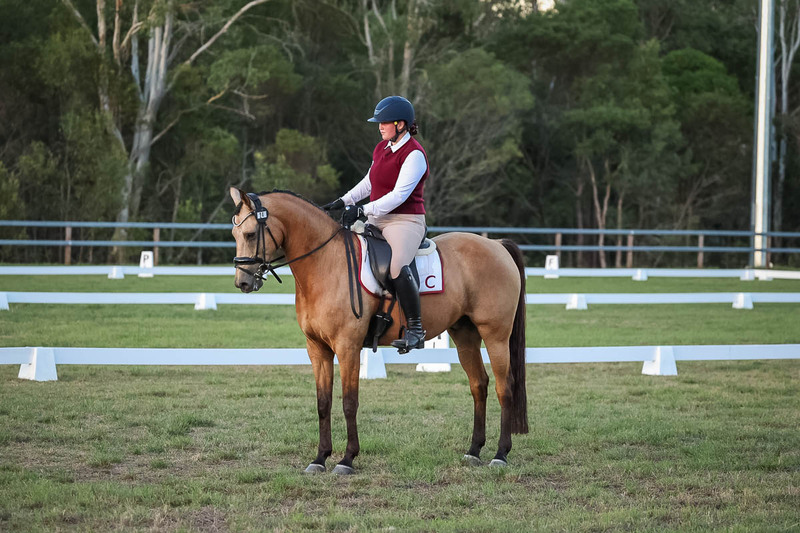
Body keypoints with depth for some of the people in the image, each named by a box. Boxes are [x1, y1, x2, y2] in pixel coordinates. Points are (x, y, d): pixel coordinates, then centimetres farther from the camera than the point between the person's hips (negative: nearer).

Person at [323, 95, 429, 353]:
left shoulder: (414, 155, -13)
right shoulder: (381, 148, 13)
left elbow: (399, 195, -21)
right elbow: (368, 184, 26)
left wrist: (363, 210, -24)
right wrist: (343, 201, 16)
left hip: (405, 221, -9)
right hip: (376, 221, 9)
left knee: (397, 266, -34)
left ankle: (415, 329, -24)